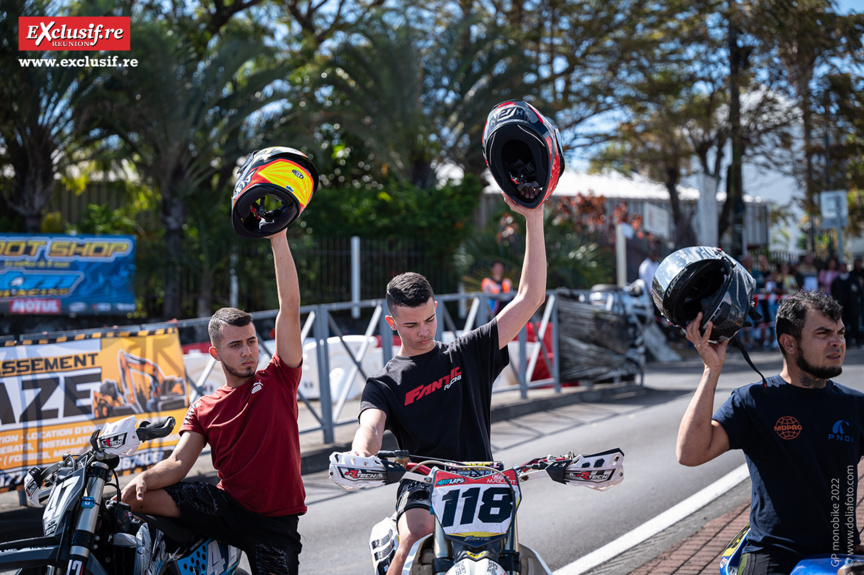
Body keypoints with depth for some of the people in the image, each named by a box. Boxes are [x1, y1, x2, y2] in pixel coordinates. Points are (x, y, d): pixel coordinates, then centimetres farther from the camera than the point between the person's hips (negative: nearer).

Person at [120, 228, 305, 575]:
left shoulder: (278, 379, 1)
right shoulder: (203, 409, 10)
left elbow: (290, 307, -7)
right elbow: (178, 463, -1)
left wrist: (278, 239, -13)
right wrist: (144, 479, -25)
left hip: (275, 521, -2)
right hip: (225, 505, 2)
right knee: (135, 498, -14)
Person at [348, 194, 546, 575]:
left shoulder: (468, 353, 13)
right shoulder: (384, 383, 9)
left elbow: (529, 298, 7)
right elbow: (372, 425, -13)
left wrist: (533, 219, 0)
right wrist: (361, 452, -40)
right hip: (422, 488, -2)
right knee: (417, 536, -34)